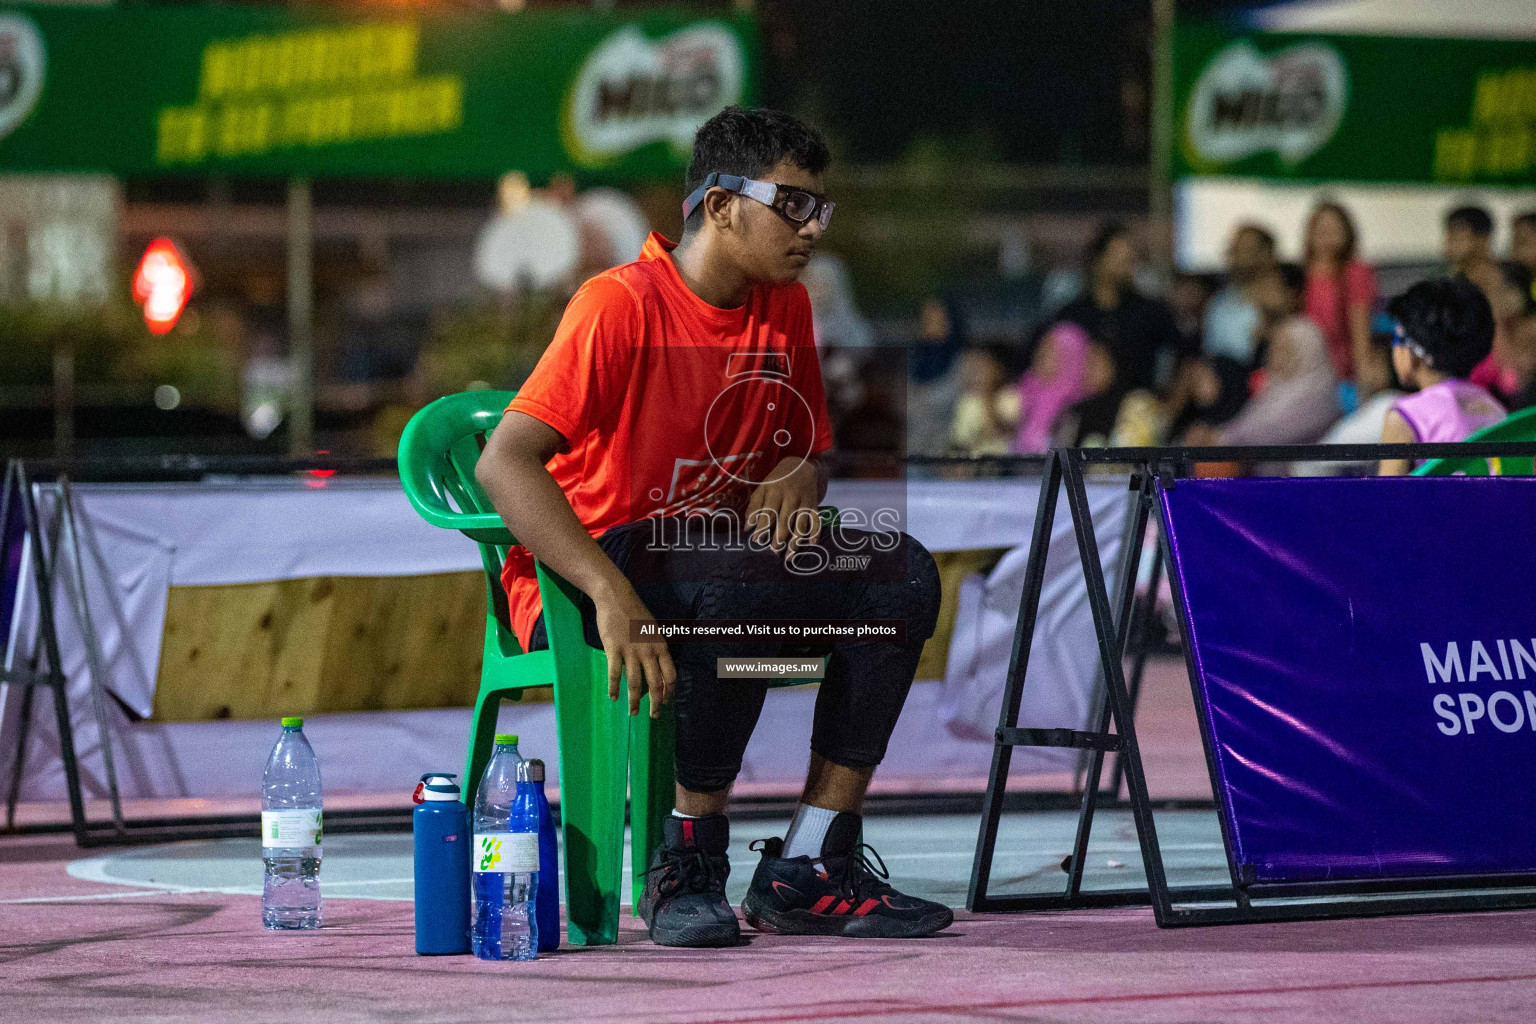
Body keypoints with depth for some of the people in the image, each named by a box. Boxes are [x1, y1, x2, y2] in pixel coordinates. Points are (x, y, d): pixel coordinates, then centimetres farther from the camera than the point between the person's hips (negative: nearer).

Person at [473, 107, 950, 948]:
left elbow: (809, 450, 22)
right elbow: (504, 464, -26)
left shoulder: (785, 309, 7)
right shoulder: (620, 305, -16)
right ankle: (690, 864, -24)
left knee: (902, 573, -14)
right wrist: (611, 594, -38)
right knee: (748, 580, -37)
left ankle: (808, 869, -15)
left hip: (717, 547, 8)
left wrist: (799, 476, -6)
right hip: (577, 584, -8)